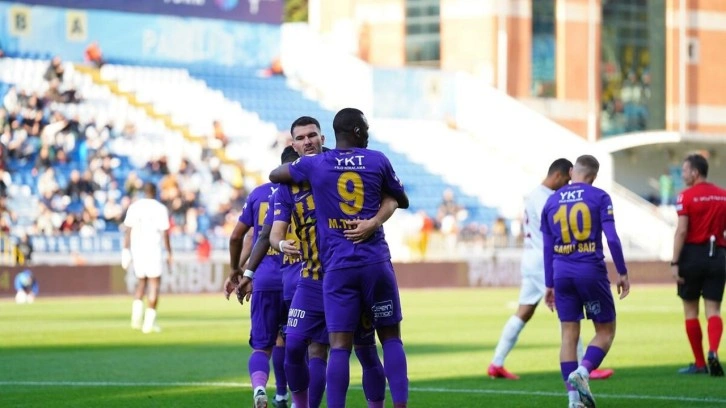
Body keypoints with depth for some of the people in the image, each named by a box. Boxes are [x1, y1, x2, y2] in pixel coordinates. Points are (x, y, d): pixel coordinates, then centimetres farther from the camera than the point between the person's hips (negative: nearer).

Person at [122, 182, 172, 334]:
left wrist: (126, 250, 7)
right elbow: (165, 233, -5)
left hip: (137, 249, 4)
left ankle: (136, 317, -2)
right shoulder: (160, 209, -3)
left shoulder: (134, 207, 5)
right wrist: (169, 253, 1)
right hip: (153, 250, -4)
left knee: (141, 282, 17)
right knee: (154, 283, 2)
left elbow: (128, 230, 3)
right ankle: (149, 322, -5)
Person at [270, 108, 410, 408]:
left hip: (338, 267, 0)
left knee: (339, 346, -4)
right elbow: (402, 201, 18)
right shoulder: (377, 161, 3)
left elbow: (275, 175, 21)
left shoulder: (314, 165, 2)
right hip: (376, 262, 0)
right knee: (391, 338, 10)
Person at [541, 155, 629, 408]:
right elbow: (612, 238, -9)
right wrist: (622, 273, -1)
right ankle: (582, 373, -17)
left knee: (569, 334, 7)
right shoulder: (599, 197, -2)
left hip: (562, 273, 4)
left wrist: (549, 285, 17)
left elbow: (548, 247, 11)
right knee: (605, 330, 8)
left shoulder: (551, 202, 9)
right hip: (591, 271, -4)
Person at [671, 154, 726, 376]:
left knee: (690, 310, 8)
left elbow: (681, 231, -13)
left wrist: (674, 263, -12)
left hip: (693, 255, -3)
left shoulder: (687, 196, -7)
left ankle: (699, 363, 10)